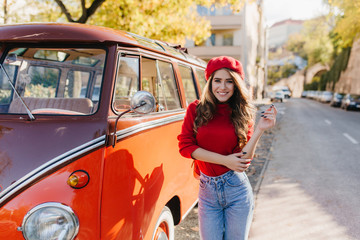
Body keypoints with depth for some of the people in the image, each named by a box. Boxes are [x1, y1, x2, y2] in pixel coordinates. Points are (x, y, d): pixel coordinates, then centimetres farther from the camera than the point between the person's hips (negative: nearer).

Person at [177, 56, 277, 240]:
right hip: (207, 190, 0)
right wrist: (224, 160, -13)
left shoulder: (243, 114, 0)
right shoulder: (195, 109, -1)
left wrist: (259, 130, -18)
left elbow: (244, 159, -6)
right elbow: (185, 145, -9)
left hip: (237, 189, 0)